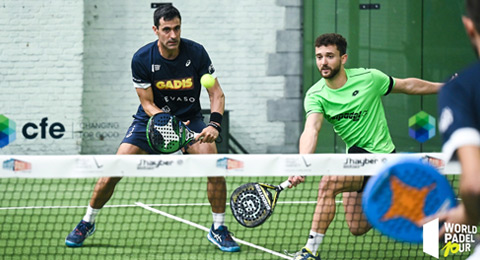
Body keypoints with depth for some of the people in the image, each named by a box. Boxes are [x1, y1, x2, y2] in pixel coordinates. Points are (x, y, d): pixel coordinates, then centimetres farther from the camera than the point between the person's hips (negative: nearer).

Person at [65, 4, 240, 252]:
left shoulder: (196, 53, -17)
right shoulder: (142, 59, -18)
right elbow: (147, 103, -12)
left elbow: (216, 94, -12)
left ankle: (218, 230, -4)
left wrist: (214, 124, -30)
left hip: (190, 118, 0)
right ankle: (87, 223, 12)